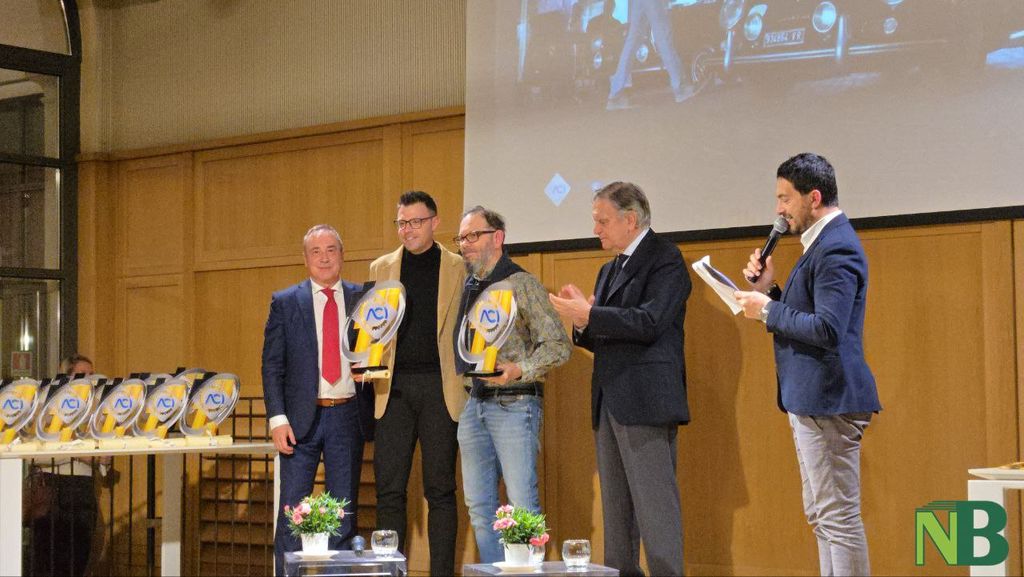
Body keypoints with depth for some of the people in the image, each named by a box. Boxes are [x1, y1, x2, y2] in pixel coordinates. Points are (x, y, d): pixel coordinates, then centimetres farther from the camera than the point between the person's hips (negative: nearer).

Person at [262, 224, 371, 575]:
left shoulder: (362, 299, 7)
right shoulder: (285, 303, 4)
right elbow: (272, 366, 1)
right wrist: (278, 419, -8)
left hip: (347, 415, 1)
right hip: (302, 416, -1)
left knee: (344, 513, 6)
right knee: (292, 511, -1)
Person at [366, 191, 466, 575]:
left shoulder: (459, 269, 5)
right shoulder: (380, 268, 13)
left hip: (441, 387, -2)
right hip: (393, 387, 2)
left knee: (440, 489, 2)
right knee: (389, 489, 2)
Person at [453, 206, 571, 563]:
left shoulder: (521, 284, -6)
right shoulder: (469, 287, 14)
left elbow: (558, 346, -10)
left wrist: (520, 370, -22)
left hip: (514, 404, -7)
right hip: (474, 404, 7)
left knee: (522, 504, -8)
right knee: (479, 507, 8)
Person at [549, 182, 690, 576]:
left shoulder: (664, 259, -6)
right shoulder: (610, 270, 21)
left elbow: (648, 323, -19)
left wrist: (587, 315, -17)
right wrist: (581, 320, 1)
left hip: (644, 403, -9)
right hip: (609, 406, 9)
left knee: (654, 506, -10)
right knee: (615, 510, 11)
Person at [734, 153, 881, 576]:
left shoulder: (836, 248, -17)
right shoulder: (823, 243, 15)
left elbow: (827, 329, -26)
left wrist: (767, 310, -16)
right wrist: (769, 290, 4)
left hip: (827, 400, -11)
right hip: (812, 399, 11)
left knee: (839, 517, -6)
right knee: (823, 516, 16)